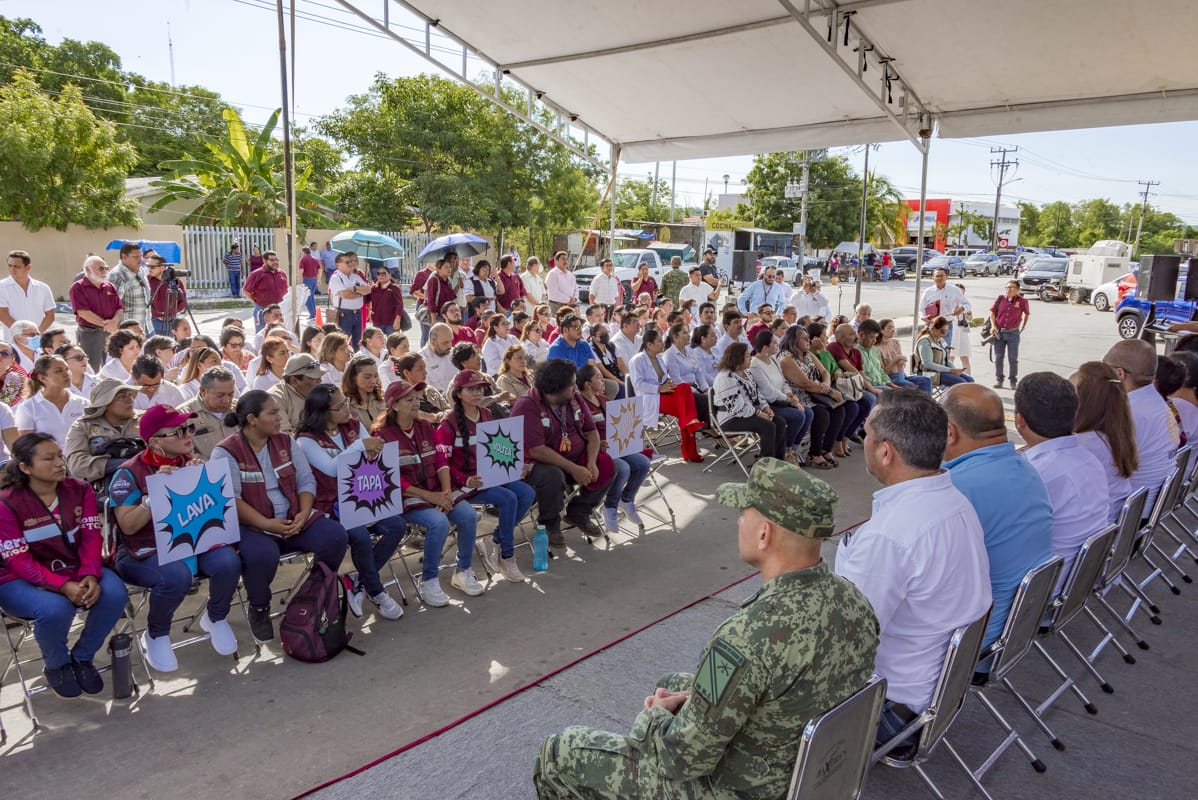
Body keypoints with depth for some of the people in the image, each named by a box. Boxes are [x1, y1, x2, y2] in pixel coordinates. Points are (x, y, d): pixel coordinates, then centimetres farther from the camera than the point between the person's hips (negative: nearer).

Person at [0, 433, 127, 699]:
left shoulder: (80, 490, -1)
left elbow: (91, 537, -8)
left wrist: (90, 575, -27)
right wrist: (63, 586, -32)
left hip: (76, 570, 4)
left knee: (115, 594, -25)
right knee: (56, 608, -35)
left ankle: (82, 657, 2)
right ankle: (56, 665, -1)